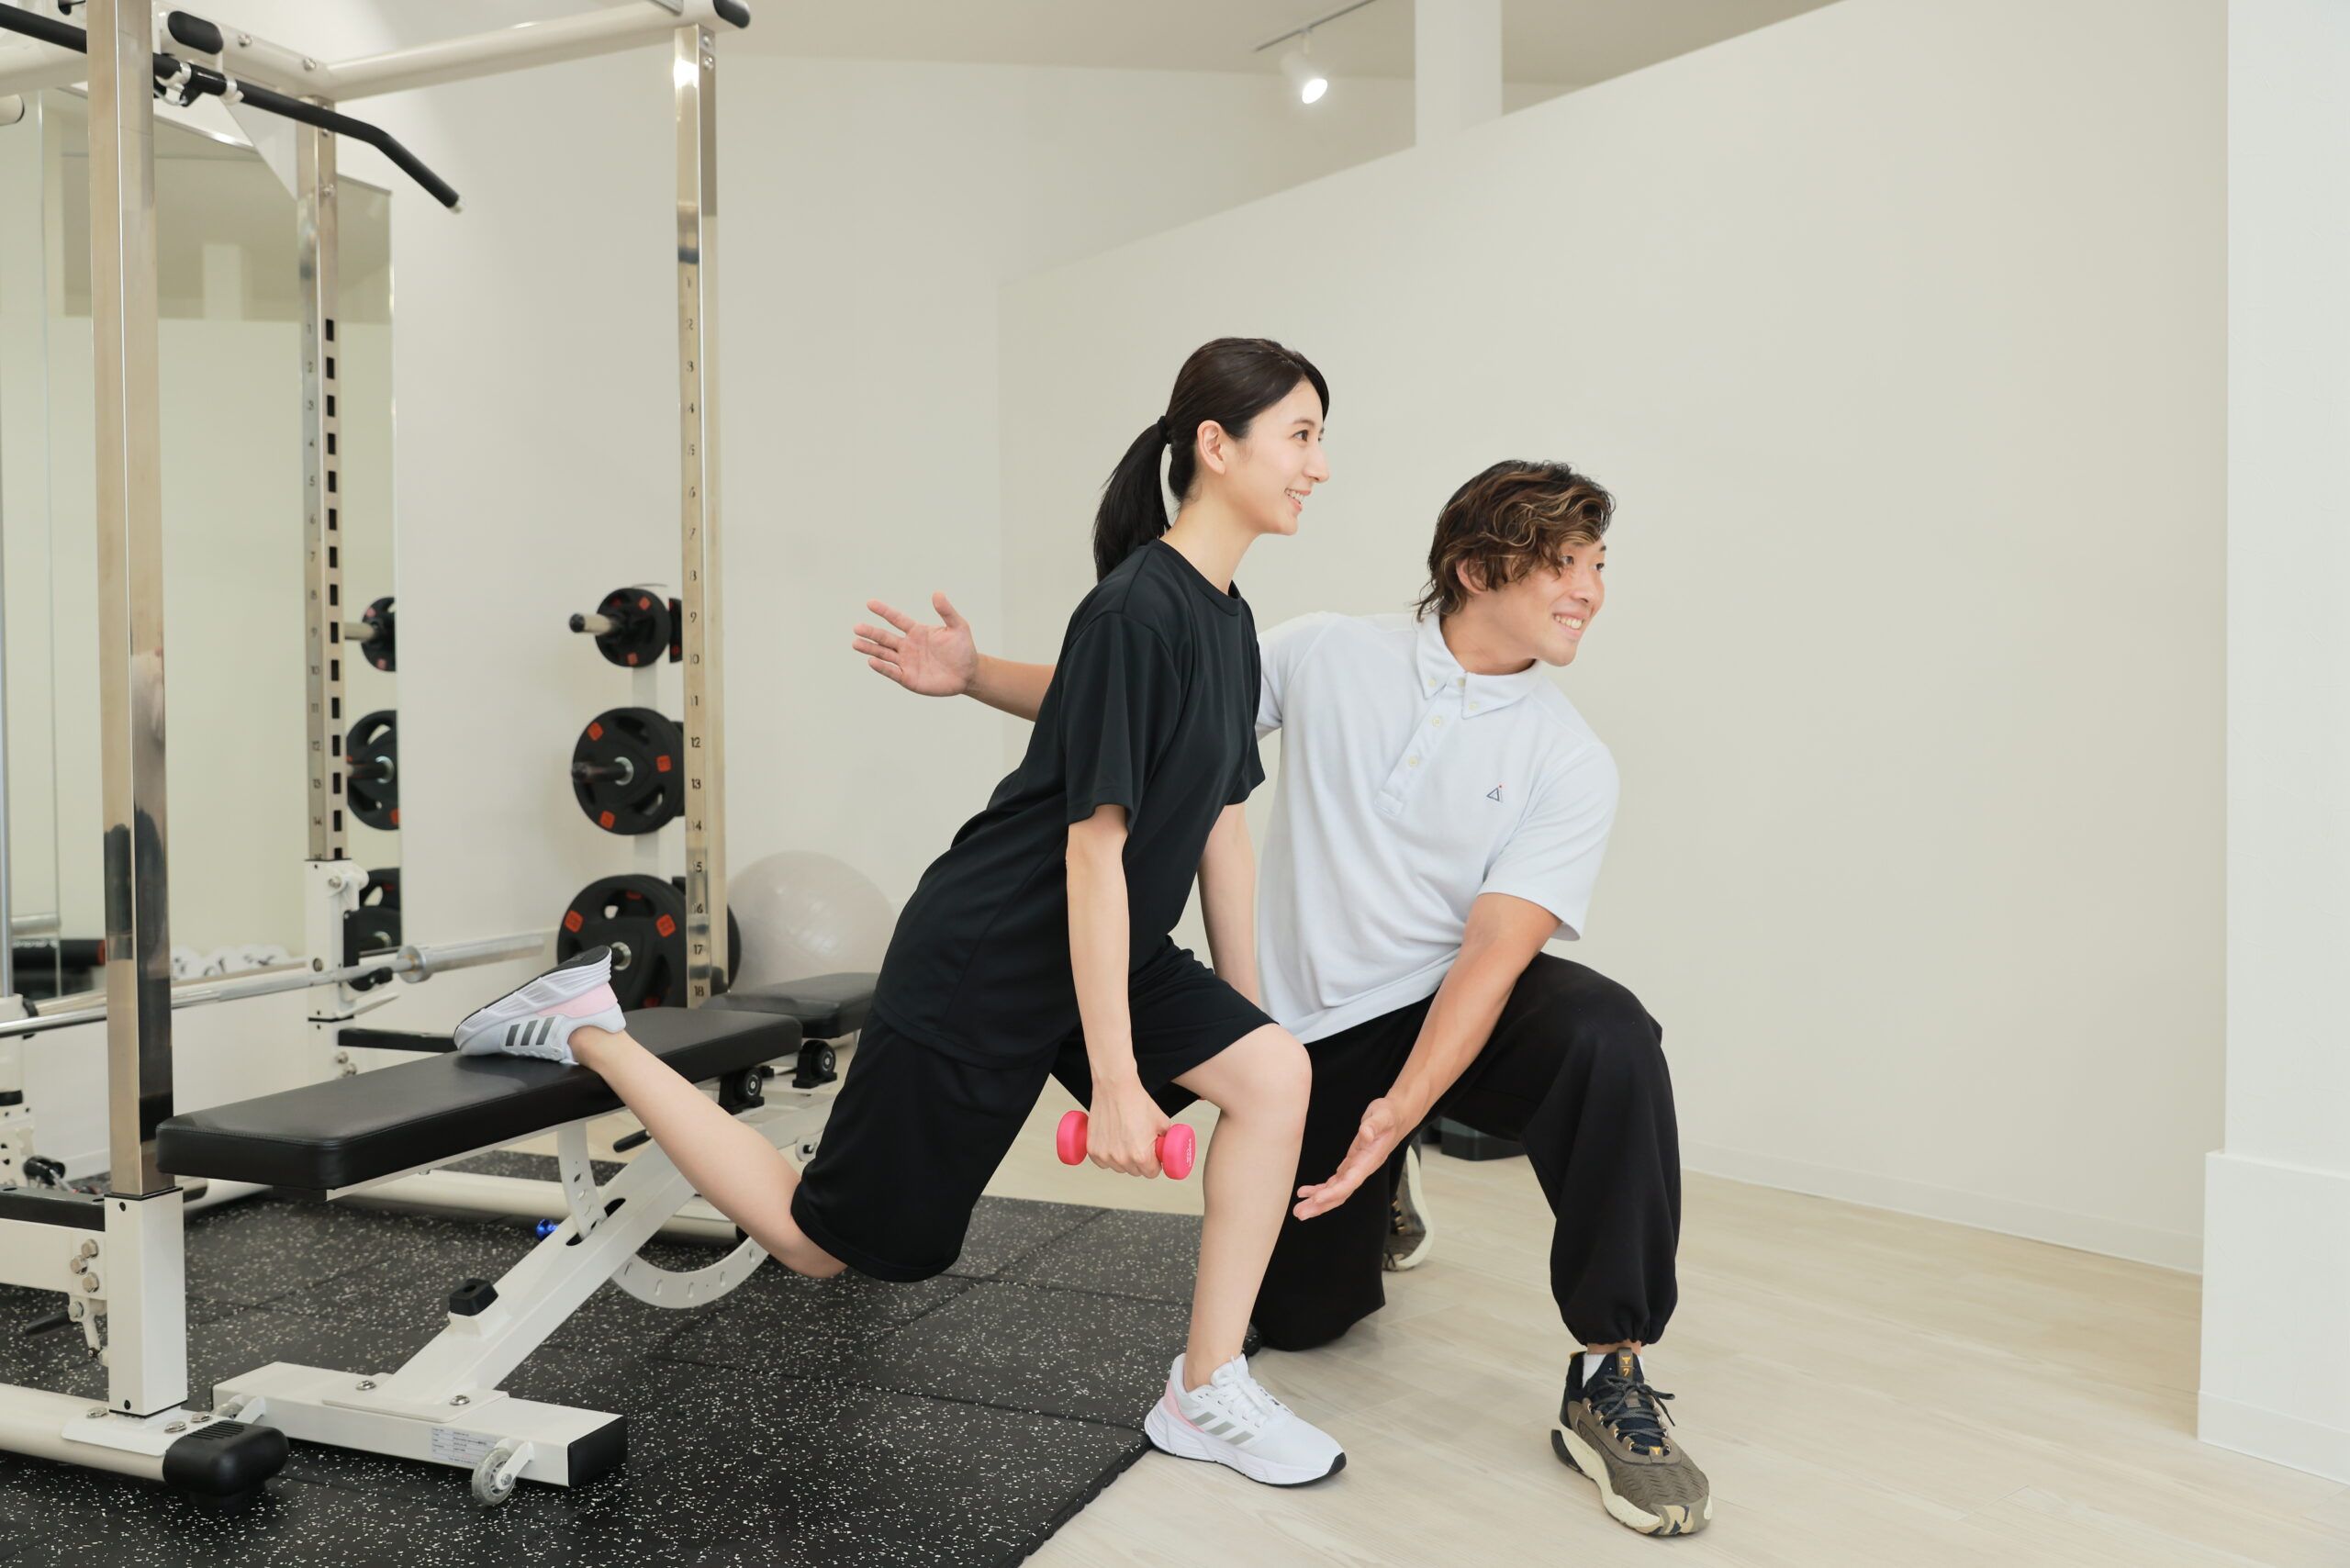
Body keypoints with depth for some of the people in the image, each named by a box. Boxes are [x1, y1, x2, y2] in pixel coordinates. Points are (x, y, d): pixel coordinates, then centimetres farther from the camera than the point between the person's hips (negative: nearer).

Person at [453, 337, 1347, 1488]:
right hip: (983, 960, -8)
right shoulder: (1136, 612, -23)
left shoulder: (1227, 618, 5)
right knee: (823, 1239, 5)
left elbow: (1219, 832, 10)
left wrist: (1242, 1019, 12)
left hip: (1099, 949, 8)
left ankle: (1206, 1398, 1)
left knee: (1277, 1072, -11)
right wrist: (1115, 1080, -22)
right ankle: (588, 1032, 18)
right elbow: (1094, 850, -24)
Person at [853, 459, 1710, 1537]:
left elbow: (1495, 950, -20)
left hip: (1454, 1010, -1)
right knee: (1295, 1317, 6)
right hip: (1310, 1033, 1)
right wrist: (972, 676, -12)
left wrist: (1397, 1111, -33)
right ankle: (1372, 1194, 39)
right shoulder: (1328, 656, -6)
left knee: (1607, 1034, -35)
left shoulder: (1570, 763, -10)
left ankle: (1610, 1383, -23)